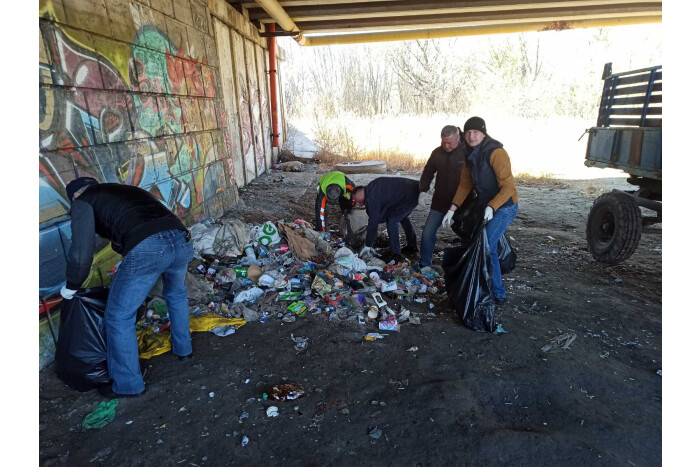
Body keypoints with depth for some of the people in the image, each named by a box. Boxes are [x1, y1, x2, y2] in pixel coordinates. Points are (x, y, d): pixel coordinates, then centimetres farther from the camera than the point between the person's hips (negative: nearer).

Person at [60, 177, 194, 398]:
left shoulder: (82, 202, 16)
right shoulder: (129, 190, 35)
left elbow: (81, 252, 4)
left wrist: (71, 287, 21)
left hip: (146, 249, -6)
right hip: (181, 240, 7)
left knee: (119, 316, 15)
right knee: (176, 295, 34)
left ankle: (128, 384, 29)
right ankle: (183, 349, 49)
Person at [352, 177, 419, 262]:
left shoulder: (372, 197, -16)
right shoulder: (372, 187, 12)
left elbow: (373, 221, -14)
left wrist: (368, 246, -7)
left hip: (409, 196, -10)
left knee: (392, 221, -5)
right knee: (403, 217, 28)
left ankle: (396, 254, 0)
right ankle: (413, 245, 41)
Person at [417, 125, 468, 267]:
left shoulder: (468, 153, -12)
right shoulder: (437, 152, 2)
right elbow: (427, 173, 14)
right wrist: (423, 191, 0)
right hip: (440, 202, 4)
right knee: (427, 234, 4)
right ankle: (424, 265, 22)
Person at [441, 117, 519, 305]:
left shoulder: (495, 152, -21)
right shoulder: (471, 155, 4)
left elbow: (508, 186, -23)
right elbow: (465, 185, 8)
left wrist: (492, 207, -36)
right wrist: (452, 209, 1)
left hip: (504, 207, -8)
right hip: (486, 206, 8)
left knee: (486, 247, -14)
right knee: (488, 246, 14)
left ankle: (497, 294, 0)